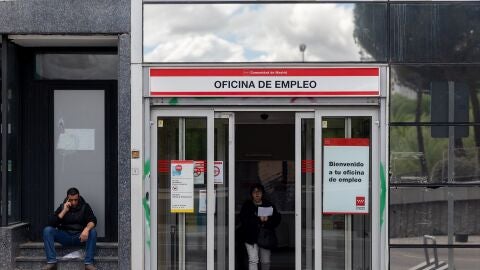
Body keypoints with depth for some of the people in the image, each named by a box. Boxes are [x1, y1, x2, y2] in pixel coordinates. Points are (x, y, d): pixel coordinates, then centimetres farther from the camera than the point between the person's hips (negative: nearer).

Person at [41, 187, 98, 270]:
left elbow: (93, 221, -14)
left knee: (93, 232, -31)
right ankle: (51, 262, -26)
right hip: (65, 236, 1)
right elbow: (51, 223, -7)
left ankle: (89, 263, -33)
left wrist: (86, 229, -36)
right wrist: (64, 211, -17)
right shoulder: (62, 207, 3)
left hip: (80, 237, -1)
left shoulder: (85, 206, -1)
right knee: (47, 230, -21)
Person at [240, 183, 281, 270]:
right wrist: (258, 219, -20)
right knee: (253, 260, -12)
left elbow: (277, 219, 3)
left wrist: (267, 219, -17)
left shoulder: (269, 205, 9)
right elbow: (244, 220, -13)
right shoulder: (247, 205, 2)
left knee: (266, 261, 9)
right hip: (251, 237, -3)